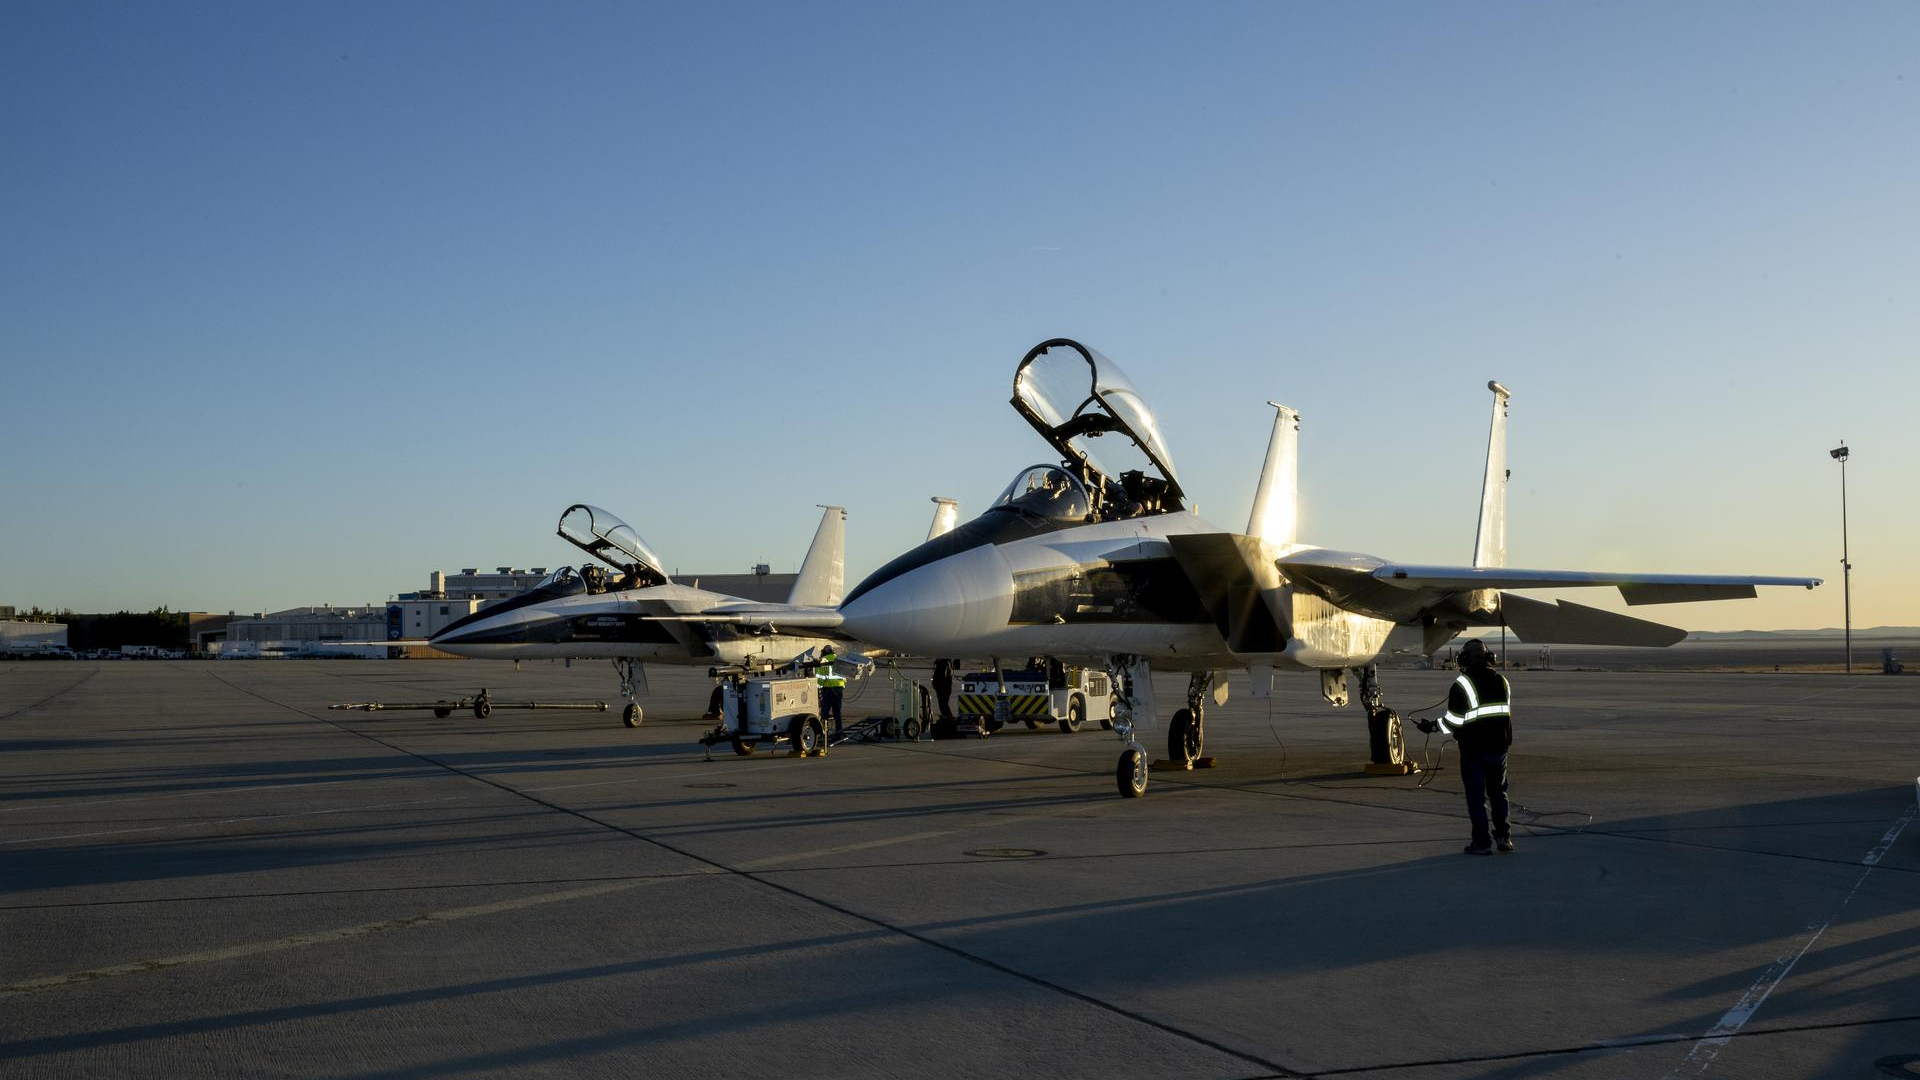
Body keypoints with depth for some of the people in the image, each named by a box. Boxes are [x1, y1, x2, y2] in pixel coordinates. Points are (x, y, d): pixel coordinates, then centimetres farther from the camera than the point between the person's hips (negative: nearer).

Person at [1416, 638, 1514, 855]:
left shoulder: (1462, 684, -12)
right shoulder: (1501, 681, 8)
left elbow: (1454, 720, -13)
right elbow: (1507, 714, 16)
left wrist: (1432, 726, 2)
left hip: (1473, 749, -5)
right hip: (1499, 746, 6)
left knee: (1476, 797, 1)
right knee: (1498, 792, 19)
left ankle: (1482, 842, 3)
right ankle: (1504, 835, 19)